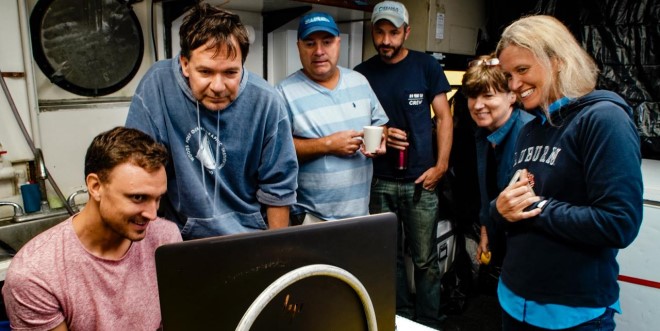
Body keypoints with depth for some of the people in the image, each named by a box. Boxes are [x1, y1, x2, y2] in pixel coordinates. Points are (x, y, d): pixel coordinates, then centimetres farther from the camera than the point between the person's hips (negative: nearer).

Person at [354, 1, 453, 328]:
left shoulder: (426, 66, 1)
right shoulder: (362, 73, 5)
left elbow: (443, 117, 2)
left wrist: (441, 165, -6)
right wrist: (380, 134, -11)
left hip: (420, 180, -1)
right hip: (379, 181, 2)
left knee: (425, 259, 4)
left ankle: (428, 321, 22)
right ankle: (401, 318, 28)